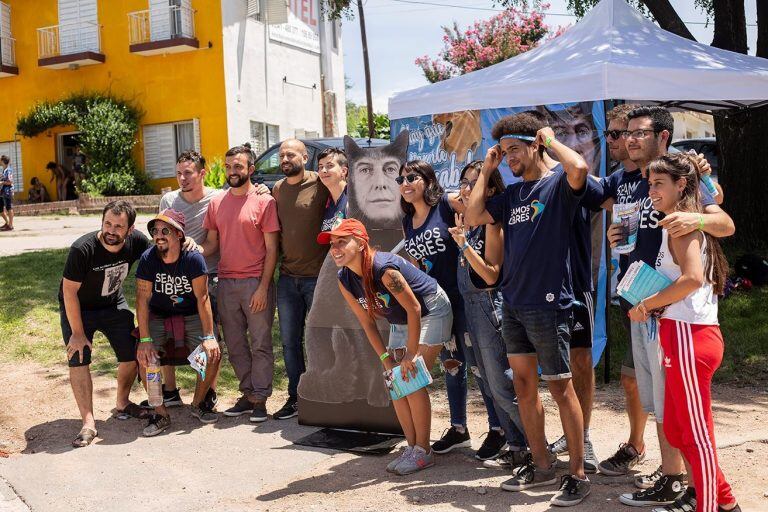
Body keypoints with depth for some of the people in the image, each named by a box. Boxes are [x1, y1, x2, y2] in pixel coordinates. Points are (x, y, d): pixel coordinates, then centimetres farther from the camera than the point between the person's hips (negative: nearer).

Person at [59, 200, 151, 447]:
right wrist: (78, 332, -20)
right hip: (78, 308, -4)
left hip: (114, 304, 4)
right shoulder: (82, 249, -32)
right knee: (78, 360, -15)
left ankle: (123, 404, 27)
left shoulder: (136, 241, -20)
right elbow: (69, 292, -24)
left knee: (131, 356, 1)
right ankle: (88, 423, -10)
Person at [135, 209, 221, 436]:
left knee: (212, 354, -20)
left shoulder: (193, 258, -20)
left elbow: (202, 298, -17)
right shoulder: (148, 259, -17)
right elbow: (142, 300, -16)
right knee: (144, 356, -23)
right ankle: (160, 413, -6)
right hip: (158, 318, 1)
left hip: (191, 317, 0)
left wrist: (208, 336, -21)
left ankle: (198, 403, 6)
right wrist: (145, 340, -22)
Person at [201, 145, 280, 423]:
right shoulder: (216, 202, 10)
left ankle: (260, 399, 8)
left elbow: (271, 249, -6)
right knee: (235, 345, 10)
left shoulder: (264, 201, -4)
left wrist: (263, 287, -12)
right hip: (226, 282, 5)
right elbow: (211, 243, 13)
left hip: (255, 283, -5)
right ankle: (248, 394, 22)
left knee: (260, 344, 1)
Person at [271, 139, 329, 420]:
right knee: (290, 342, 11)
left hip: (317, 276, -6)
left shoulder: (320, 184, -8)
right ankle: (295, 397, 23)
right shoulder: (277, 189, 11)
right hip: (288, 278, 6)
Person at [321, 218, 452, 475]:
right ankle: (412, 446, 17)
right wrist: (386, 358, -6)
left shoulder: (384, 268, -34)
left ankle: (424, 451, -2)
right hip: (400, 322, 8)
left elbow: (413, 308, -27)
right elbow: (367, 323, -1)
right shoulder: (345, 280, -10)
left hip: (430, 313, -8)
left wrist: (411, 353, -23)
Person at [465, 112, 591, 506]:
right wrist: (486, 170, 10)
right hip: (513, 303, 8)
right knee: (523, 384, 13)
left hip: (548, 303, -8)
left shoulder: (558, 183, -7)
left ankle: (578, 475, 9)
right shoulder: (512, 193, 14)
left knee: (560, 387, -1)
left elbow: (579, 168, -30)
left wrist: (551, 138, -13)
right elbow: (472, 217, 9)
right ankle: (540, 465, 26)